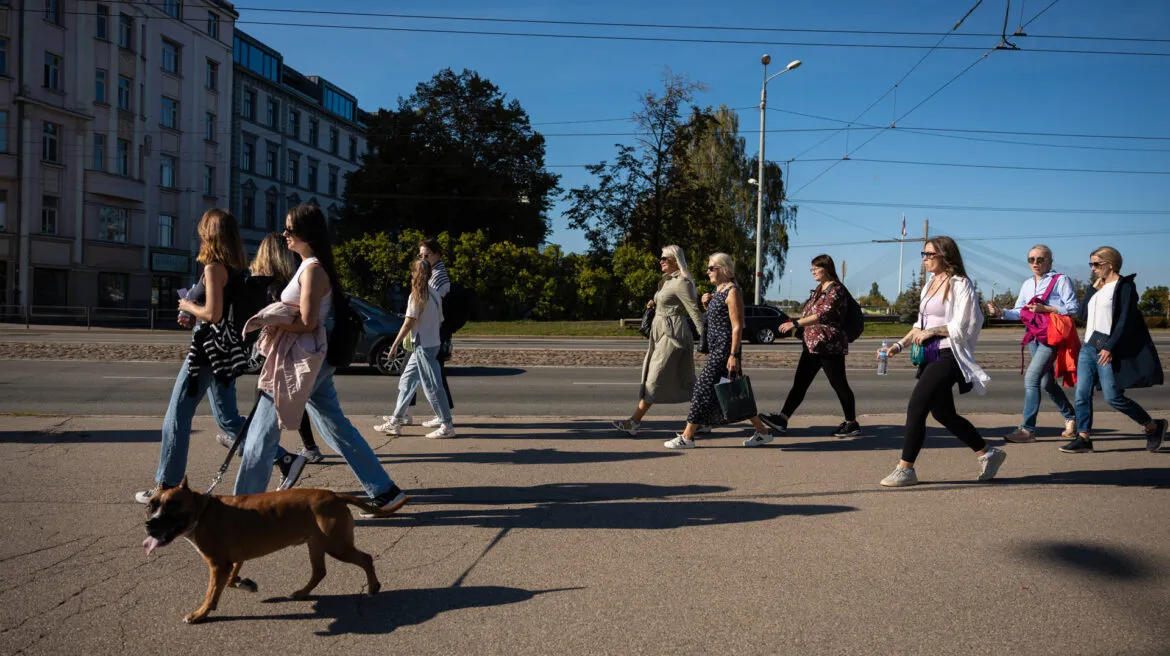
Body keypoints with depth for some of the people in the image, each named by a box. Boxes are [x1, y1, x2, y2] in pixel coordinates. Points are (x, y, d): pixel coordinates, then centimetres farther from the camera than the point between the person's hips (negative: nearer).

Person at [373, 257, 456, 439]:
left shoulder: (416, 296, -13)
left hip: (423, 346, -9)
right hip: (433, 343, 9)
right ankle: (395, 422, 19)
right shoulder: (434, 294, 10)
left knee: (432, 386, -4)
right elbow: (439, 320, 12)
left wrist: (395, 345, -9)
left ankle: (446, 426, 0)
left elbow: (408, 323, -15)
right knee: (406, 381, 14)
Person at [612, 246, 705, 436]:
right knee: (684, 381, 10)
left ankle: (633, 422, -4)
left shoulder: (681, 282, -13)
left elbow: (694, 310, -15)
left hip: (672, 335, -10)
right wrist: (654, 302, 10)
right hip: (662, 333, 10)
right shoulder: (667, 280, 16)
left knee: (656, 378, -7)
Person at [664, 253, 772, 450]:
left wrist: (733, 355, -23)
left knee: (704, 388, -7)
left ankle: (687, 437, -1)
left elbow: (737, 326, -17)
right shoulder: (718, 290, 15)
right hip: (716, 347, 10)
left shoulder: (732, 292, -12)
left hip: (725, 348, -10)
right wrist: (707, 304, 6)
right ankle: (762, 431, 20)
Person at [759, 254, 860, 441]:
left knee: (839, 384, 0)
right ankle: (782, 419, 2)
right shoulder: (818, 290, 17)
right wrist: (793, 323, 12)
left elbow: (823, 315, -23)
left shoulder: (836, 290, -11)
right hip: (812, 345, 9)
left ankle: (852, 424, 12)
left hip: (829, 346, -9)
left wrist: (796, 323, -27)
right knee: (799, 383, 4)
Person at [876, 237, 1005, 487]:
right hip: (931, 356, 9)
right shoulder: (930, 285, 16)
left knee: (916, 407, -12)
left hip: (948, 356, -9)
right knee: (943, 413, 14)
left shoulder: (959, 284, -9)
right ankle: (988, 454, 30)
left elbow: (961, 326, -14)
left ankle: (905, 469, -4)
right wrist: (899, 345, 7)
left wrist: (931, 331, -13)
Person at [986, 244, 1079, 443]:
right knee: (1046, 382, 15)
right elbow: (1019, 312, 13)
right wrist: (1001, 313, -5)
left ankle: (1028, 429, -14)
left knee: (1031, 377, -17)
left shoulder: (1061, 280, -4)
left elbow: (1073, 308, -10)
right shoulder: (1027, 284, 15)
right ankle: (1071, 418, 35)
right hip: (1034, 336, 8)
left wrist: (1045, 309, -19)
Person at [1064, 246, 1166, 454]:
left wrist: (1110, 347, -20)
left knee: (1113, 397, -6)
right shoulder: (1098, 287, 17)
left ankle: (1154, 426, 16)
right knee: (1082, 394, -1)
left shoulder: (1124, 286, -6)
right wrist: (1093, 288, 5)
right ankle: (1083, 438, 3)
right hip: (1088, 347, 7)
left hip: (1108, 350, -7)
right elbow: (1083, 314, 11)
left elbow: (1126, 320, -13)